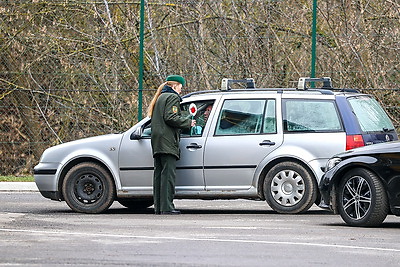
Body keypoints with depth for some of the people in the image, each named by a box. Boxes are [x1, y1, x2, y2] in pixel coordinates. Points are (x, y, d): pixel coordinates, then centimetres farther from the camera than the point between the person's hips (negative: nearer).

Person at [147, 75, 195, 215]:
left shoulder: (160, 98, 24)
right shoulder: (173, 97, -4)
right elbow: (170, 118, -16)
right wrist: (188, 122, -6)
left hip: (157, 141, 10)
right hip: (167, 141, -10)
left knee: (159, 174, 8)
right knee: (168, 173, -12)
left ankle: (158, 207, 7)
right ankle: (166, 207, -16)